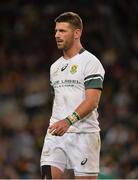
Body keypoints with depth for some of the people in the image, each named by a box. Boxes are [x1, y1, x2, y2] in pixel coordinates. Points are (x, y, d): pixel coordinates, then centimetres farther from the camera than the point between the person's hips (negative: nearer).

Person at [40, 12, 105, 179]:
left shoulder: (90, 62, -5)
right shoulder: (55, 66, 19)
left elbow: (92, 101, -15)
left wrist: (68, 121, -27)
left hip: (83, 133, -6)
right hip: (56, 133, 6)